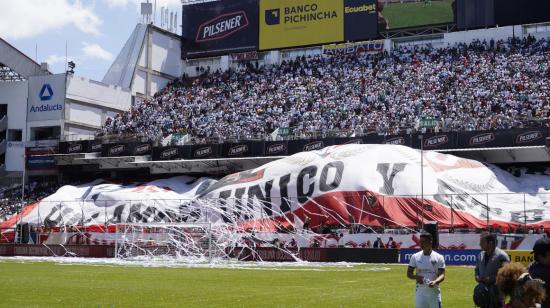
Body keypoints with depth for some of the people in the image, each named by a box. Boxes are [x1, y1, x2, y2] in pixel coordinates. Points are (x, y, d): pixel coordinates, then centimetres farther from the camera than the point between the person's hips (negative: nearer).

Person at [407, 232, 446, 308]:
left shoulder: (439, 257, -2)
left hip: (434, 292, -2)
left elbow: (442, 275, -8)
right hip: (420, 292, 2)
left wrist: (435, 282, -29)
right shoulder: (415, 256, 4)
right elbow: (409, 273, 8)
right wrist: (416, 277, -15)